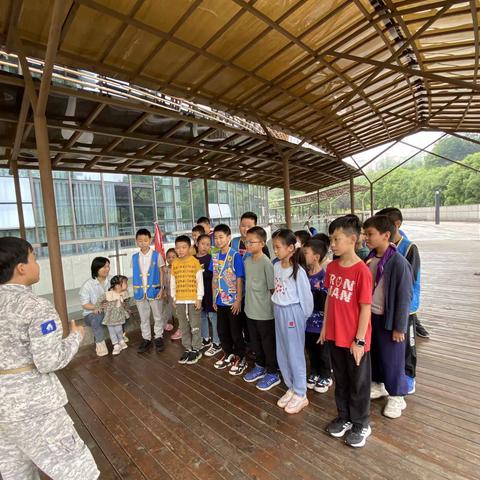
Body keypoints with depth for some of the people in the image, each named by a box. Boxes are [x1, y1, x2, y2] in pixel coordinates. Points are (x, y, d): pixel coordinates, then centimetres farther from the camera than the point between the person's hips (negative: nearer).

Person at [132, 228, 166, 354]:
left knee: (158, 316, 9)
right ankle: (146, 339, 28)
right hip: (140, 291, 3)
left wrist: (161, 288, -10)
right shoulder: (134, 257, 3)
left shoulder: (157, 255, -6)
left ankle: (158, 337, 25)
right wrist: (135, 290, 3)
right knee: (143, 318, 14)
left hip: (154, 290, -3)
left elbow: (161, 272, -3)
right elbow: (135, 275, 6)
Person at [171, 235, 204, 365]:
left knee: (195, 326, 6)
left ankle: (196, 349, 20)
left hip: (193, 299, -4)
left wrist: (199, 298, -9)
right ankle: (188, 349, 26)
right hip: (179, 300, 4)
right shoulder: (174, 263, 4)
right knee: (184, 327, 13)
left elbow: (200, 280, -7)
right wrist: (174, 298, 8)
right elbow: (172, 282, 10)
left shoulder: (195, 261, -7)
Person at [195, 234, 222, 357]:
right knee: (201, 315, 16)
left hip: (209, 291, -5)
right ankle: (206, 339, 34)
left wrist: (202, 271, -18)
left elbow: (213, 275, -16)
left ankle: (216, 343, 14)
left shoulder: (211, 258, -8)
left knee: (212, 316, 1)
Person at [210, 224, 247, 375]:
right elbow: (214, 278, 9)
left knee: (236, 331, 8)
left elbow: (239, 279, -13)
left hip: (233, 300, -6)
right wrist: (214, 298, 10)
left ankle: (240, 358, 26)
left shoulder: (235, 256, -14)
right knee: (222, 330, 18)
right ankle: (228, 354, 38)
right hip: (220, 300, 6)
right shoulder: (214, 256, 3)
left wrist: (238, 300, -14)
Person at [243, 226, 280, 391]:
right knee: (255, 341, 21)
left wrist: (273, 308, -10)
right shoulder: (246, 261, 2)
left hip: (265, 312, -7)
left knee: (268, 343, 10)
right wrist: (248, 302, 14)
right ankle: (260, 367, 42)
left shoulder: (266, 263, -19)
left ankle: (273, 374, 29)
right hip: (250, 310, 7)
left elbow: (273, 288, -15)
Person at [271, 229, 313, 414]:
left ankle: (301, 394, 25)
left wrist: (305, 315, -3)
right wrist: (278, 308, 9)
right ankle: (291, 388, 35)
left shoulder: (298, 270, -19)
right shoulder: (276, 266, 1)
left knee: (295, 353, 6)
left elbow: (306, 295, -12)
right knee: (282, 353, 16)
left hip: (293, 312, -7)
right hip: (278, 311, 7)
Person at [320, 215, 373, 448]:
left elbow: (365, 308, -17)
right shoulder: (332, 267, -1)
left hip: (355, 340, -6)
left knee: (358, 383, 16)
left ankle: (361, 424, 37)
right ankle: (344, 417, 43)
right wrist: (325, 326, 10)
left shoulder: (362, 271, -20)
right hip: (335, 336, 6)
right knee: (340, 380, 22)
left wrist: (359, 340, -13)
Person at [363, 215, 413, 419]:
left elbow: (404, 297, -17)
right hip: (370, 316, 7)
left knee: (392, 359, 10)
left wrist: (399, 327, -13)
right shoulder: (369, 259, 0)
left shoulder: (399, 263, -21)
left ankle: (396, 396, 31)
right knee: (373, 353, 21)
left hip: (388, 319, -7)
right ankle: (379, 384, 42)